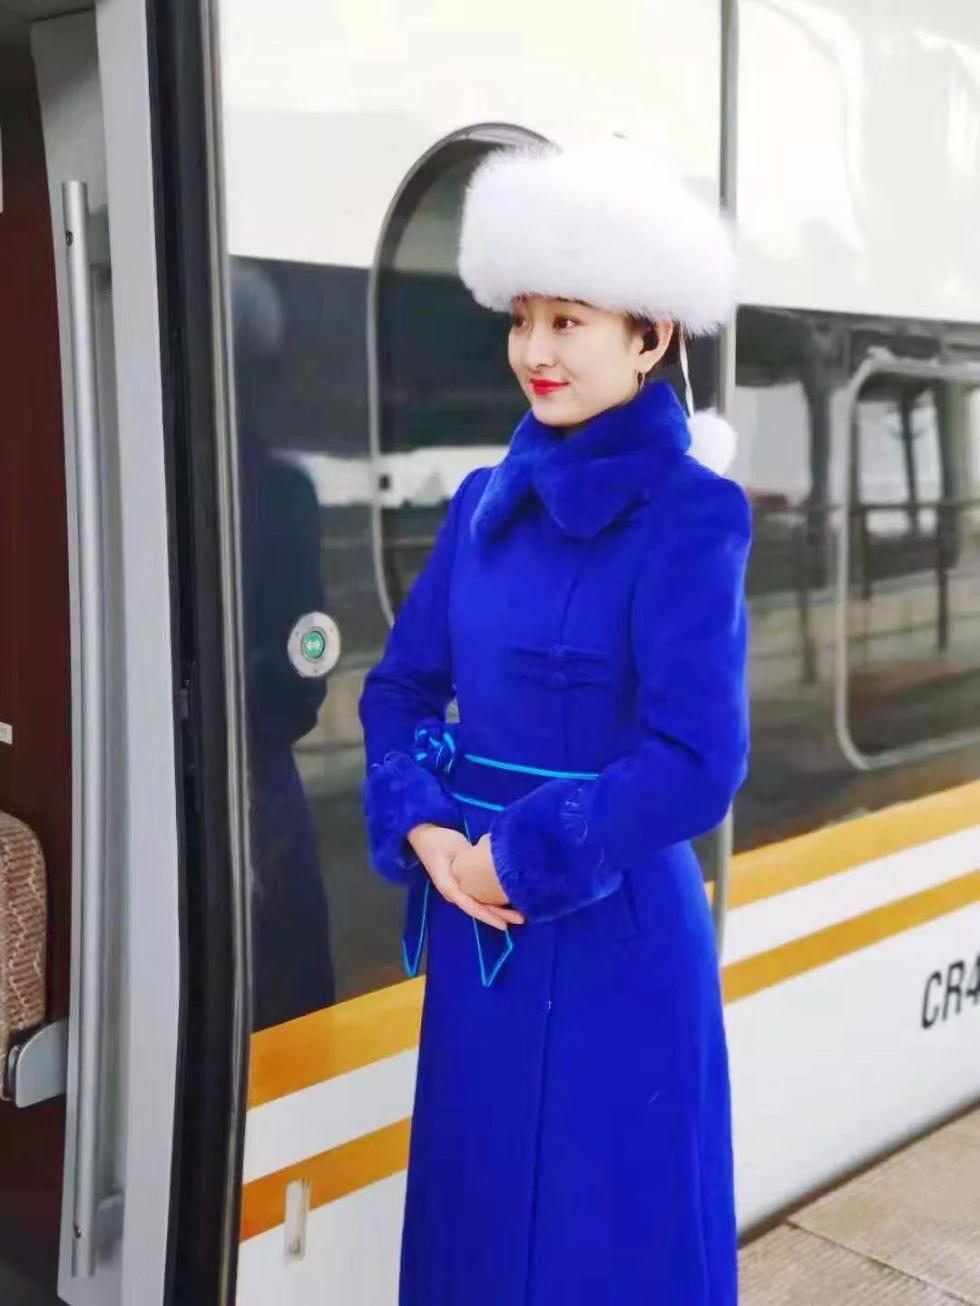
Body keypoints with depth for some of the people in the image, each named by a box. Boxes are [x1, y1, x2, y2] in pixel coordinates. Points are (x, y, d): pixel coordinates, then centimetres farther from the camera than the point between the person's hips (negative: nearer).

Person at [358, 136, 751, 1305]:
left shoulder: (690, 512, -14)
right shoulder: (487, 499, 5)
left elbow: (697, 760, -19)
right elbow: (401, 686, 8)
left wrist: (519, 860, -15)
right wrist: (426, 832, -8)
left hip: (611, 934, -6)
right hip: (476, 925, 6)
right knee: (475, 1203, 21)